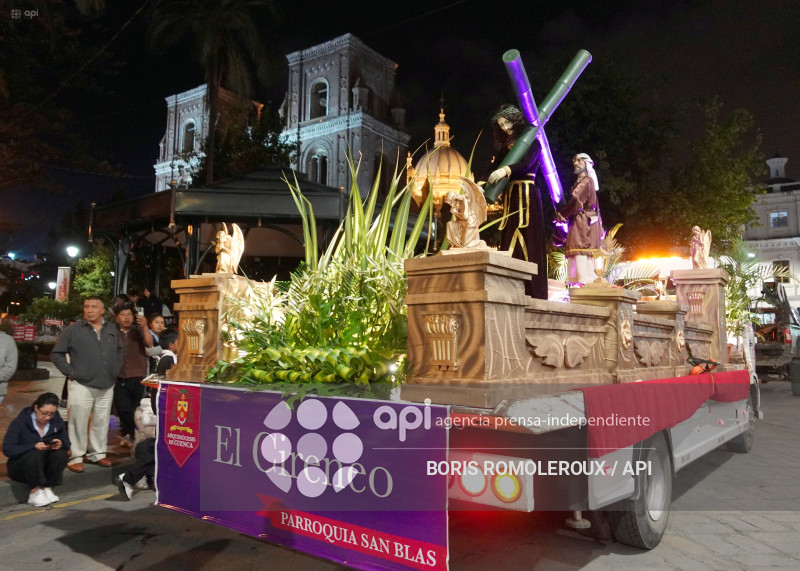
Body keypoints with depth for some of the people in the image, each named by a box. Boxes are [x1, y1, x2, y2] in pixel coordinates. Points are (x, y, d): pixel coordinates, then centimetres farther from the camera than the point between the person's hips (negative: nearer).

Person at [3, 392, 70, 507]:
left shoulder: (57, 421, -4)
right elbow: (7, 449, -18)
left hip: (45, 467, 3)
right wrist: (34, 446, -33)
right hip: (20, 467, -3)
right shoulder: (19, 422, -14)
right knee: (35, 455, -34)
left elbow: (67, 443, 1)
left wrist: (61, 443, -25)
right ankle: (35, 491, -22)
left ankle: (47, 488, -14)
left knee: (61, 454, -26)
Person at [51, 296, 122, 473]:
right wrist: (70, 372, -7)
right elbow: (56, 354, 0)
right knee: (79, 423, 0)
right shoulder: (73, 329, -5)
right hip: (82, 385, -4)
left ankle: (97, 454, 23)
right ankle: (76, 457, 12)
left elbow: (119, 350, 22)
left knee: (101, 422, 11)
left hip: (107, 386, 4)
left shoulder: (112, 329, 7)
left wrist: (115, 369, 11)